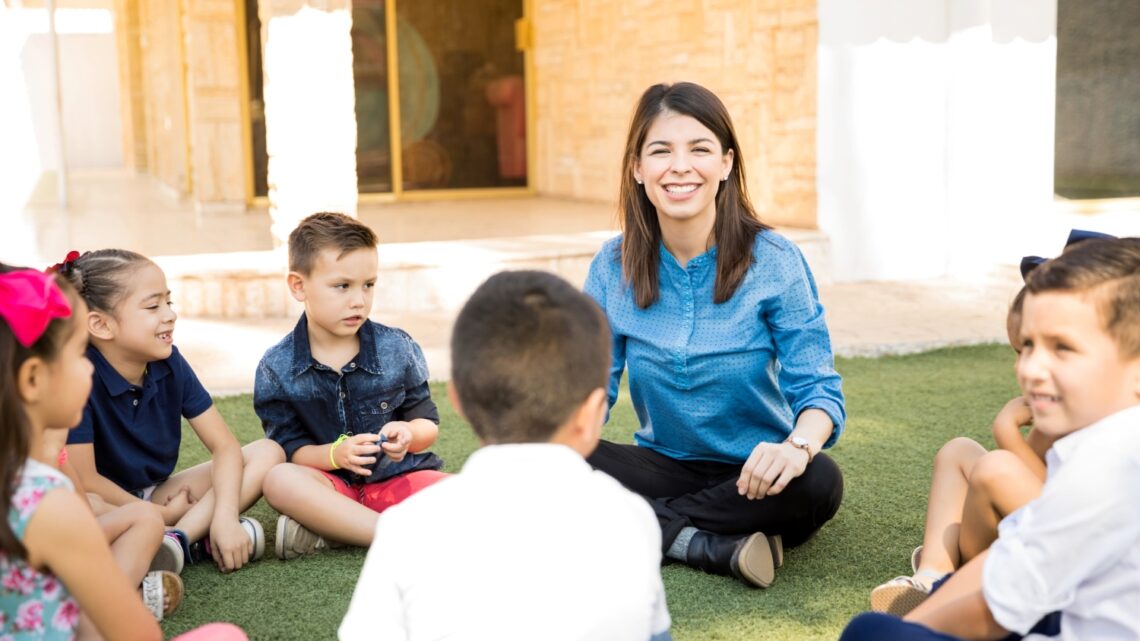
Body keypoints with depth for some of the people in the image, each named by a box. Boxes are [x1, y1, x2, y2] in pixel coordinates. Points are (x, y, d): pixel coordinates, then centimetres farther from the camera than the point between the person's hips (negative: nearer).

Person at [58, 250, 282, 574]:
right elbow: (84, 480, -22)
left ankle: (178, 540, -27)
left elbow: (224, 445, -7)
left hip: (155, 495, 6)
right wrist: (159, 516, -13)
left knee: (267, 453, -9)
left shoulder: (169, 363, -6)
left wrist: (225, 516, -23)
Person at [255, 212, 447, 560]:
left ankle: (324, 533, -27)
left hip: (399, 477, 1)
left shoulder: (398, 348, -2)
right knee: (279, 480, -34)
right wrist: (335, 454, -26)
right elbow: (290, 450, -5)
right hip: (333, 484, -1)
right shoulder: (276, 368, -4)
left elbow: (428, 424, 3)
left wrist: (409, 434, -21)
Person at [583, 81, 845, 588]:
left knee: (818, 482, -34)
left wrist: (799, 445, -37)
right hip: (666, 465, 2)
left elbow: (817, 387, -13)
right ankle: (713, 547, -25)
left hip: (753, 476, -2)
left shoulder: (774, 261, -9)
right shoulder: (613, 267, -2)